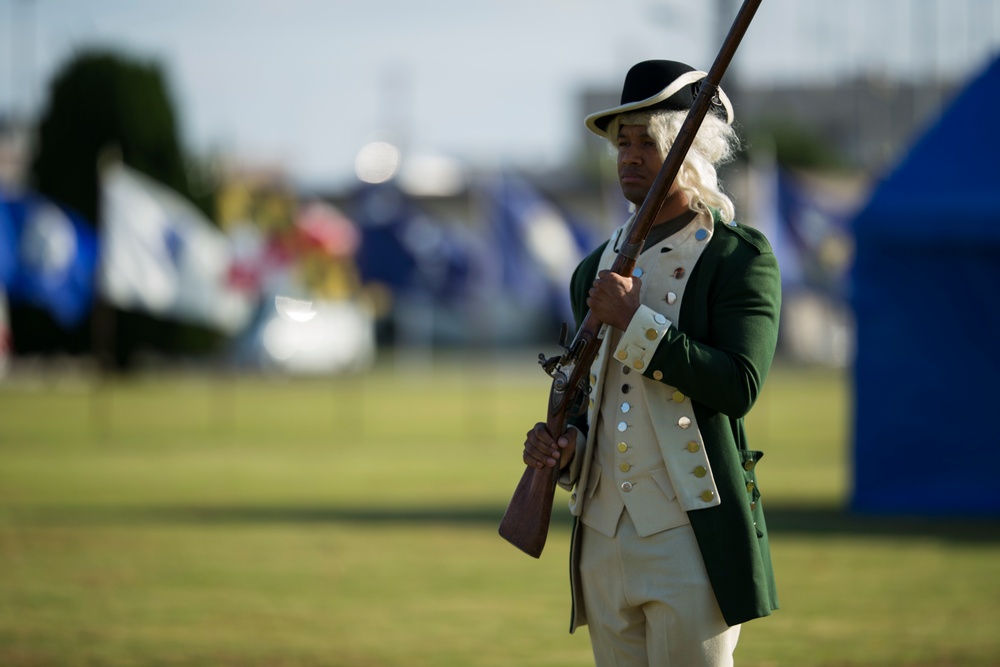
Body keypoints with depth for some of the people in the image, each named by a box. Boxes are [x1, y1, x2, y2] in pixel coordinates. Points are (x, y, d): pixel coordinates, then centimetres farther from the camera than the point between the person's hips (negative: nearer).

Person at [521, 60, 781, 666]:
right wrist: (563, 446, 3)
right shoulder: (597, 269, 17)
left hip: (692, 540, -6)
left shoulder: (741, 257, -3)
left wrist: (636, 323, -17)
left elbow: (739, 387, -15)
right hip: (604, 541, 6)